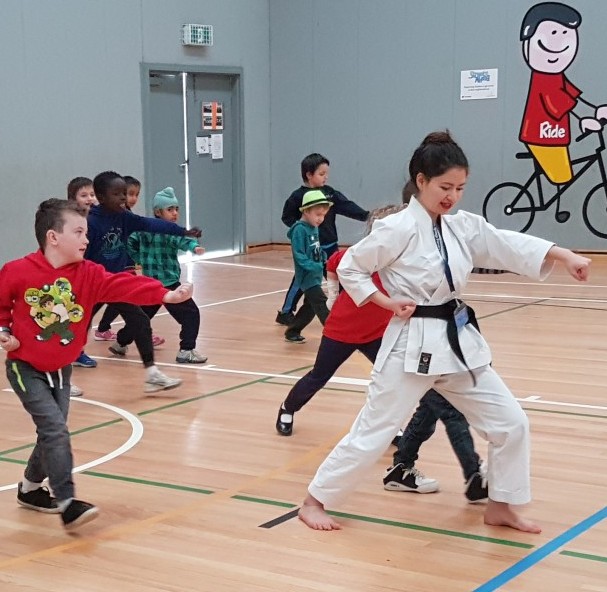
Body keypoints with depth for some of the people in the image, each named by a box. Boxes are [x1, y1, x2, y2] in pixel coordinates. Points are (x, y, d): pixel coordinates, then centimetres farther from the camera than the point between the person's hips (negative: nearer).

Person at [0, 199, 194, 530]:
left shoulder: (87, 274, -7)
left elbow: (122, 285, -21)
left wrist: (164, 294, -34)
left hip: (61, 370, 5)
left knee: (53, 432, 12)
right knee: (55, 429, -16)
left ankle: (30, 488, 35)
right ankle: (67, 503, -12)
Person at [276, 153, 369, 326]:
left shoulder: (330, 193, 4)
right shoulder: (298, 196, -9)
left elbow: (347, 207, -5)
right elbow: (287, 217, -5)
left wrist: (366, 215, -19)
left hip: (330, 245, 5)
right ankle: (285, 312, 16)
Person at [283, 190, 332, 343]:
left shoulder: (314, 228, 10)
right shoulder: (300, 230, -17)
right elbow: (299, 256, -22)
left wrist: (324, 261, 6)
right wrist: (315, 267, -30)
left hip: (315, 276, 10)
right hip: (307, 276, -10)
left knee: (310, 306, 17)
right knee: (322, 305, -14)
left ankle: (292, 332, 29)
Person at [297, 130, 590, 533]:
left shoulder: (465, 226, 4)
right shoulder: (397, 230, -14)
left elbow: (512, 246, -2)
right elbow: (349, 268, -7)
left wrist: (563, 255, -15)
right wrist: (385, 302, -13)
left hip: (459, 342, 7)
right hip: (413, 346, -7)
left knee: (510, 423, 7)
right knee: (372, 433, 0)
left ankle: (500, 506, 24)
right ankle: (315, 500, 17)